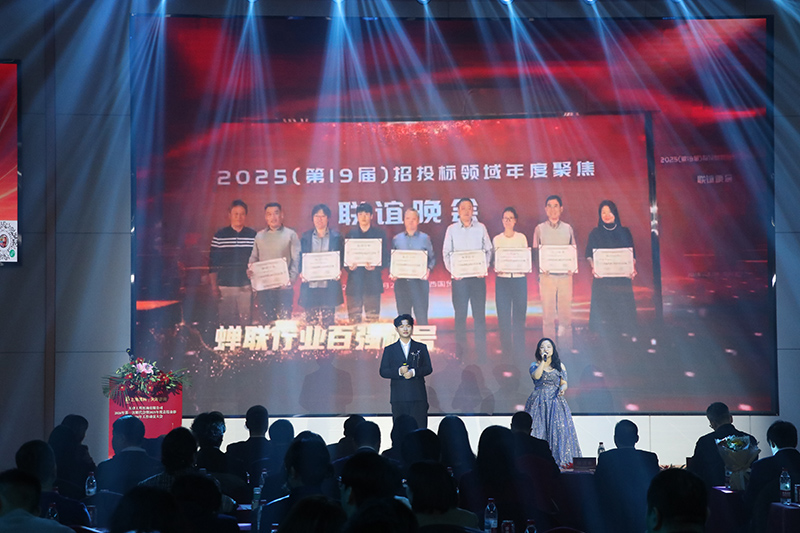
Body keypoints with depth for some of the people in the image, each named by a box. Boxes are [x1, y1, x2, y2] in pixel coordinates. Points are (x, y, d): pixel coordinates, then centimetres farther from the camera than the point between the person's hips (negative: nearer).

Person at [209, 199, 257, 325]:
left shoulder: (253, 235, 6)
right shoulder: (219, 235, 3)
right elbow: (212, 262, 6)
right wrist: (214, 286, 2)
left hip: (246, 286, 1)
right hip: (225, 286, 0)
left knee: (246, 321, -1)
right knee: (226, 321, 1)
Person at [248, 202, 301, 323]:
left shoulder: (291, 235, 5)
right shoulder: (259, 236, 15)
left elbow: (296, 259, -1)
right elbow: (253, 258, 16)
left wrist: (291, 279, -14)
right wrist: (250, 269, -5)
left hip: (283, 287, -3)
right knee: (266, 322, 3)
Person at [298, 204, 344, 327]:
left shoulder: (336, 237, 10)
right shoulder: (305, 237, 12)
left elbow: (342, 257, 11)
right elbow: (300, 258, 12)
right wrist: (301, 272, -7)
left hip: (329, 286, -1)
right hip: (310, 286, 1)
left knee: (328, 321, -4)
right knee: (310, 321, -2)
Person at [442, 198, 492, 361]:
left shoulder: (480, 228, 8)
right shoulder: (451, 229, 7)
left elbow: (488, 250, 10)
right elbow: (446, 253, 6)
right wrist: (452, 271, -8)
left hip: (478, 276, 0)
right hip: (459, 277, 0)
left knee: (479, 314, -1)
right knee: (460, 315, 1)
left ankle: (481, 353, 1)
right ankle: (460, 352, 6)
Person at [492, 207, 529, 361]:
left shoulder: (521, 238, 8)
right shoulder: (497, 239, 7)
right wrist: (497, 268, -15)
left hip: (519, 279, 0)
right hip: (502, 279, 0)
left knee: (519, 315, -1)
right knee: (503, 316, -3)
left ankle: (519, 353, 5)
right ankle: (507, 352, 3)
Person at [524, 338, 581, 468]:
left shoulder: (560, 366, 12)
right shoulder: (535, 365, 8)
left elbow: (564, 383, 12)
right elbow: (536, 376, -13)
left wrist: (562, 389, -10)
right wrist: (543, 361, -12)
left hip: (556, 401, 1)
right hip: (539, 402, -1)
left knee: (559, 428, -9)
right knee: (538, 429, -8)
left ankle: (560, 459, -6)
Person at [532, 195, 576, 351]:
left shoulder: (568, 228, 11)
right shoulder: (540, 229, 8)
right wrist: (541, 267, -12)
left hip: (565, 275, 1)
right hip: (547, 275, -1)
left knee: (566, 313, -1)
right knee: (548, 313, -2)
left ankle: (566, 348, 5)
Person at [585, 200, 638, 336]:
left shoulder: (624, 232, 11)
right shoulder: (595, 233, 8)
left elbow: (632, 253, 11)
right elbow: (589, 254, 5)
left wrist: (633, 268, -7)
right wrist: (593, 267, -15)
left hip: (622, 279, 1)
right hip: (602, 278, -1)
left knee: (623, 308, -4)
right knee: (603, 312, -6)